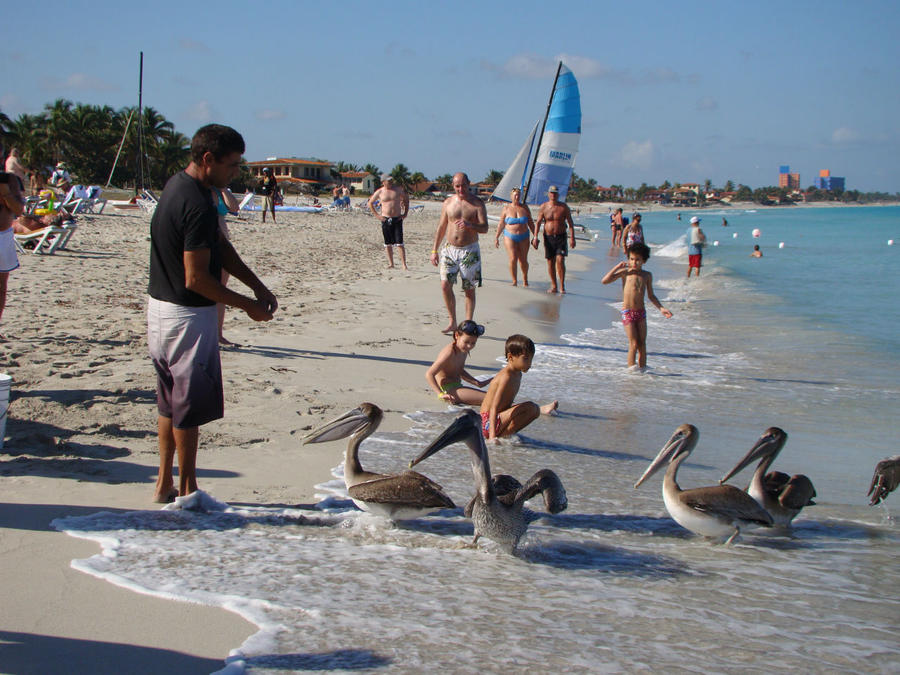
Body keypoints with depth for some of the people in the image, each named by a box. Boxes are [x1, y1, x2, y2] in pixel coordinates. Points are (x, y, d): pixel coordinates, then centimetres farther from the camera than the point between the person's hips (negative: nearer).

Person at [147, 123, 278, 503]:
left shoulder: (178, 185, 8)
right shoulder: (198, 205, -24)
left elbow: (221, 248, 11)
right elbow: (196, 279, -24)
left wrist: (257, 286, 4)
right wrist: (247, 305, -13)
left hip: (161, 309, 10)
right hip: (188, 316, -10)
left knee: (169, 402, 17)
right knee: (190, 407, 2)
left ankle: (165, 484, 26)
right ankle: (186, 491, 13)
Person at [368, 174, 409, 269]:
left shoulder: (398, 189, 3)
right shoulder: (379, 192, 1)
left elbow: (406, 199, 18)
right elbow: (370, 203, 11)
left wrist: (405, 213, 9)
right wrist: (376, 215, 3)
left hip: (397, 219, -1)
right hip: (385, 219, 1)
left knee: (399, 243, -7)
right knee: (388, 243, 5)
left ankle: (404, 265, -8)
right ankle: (391, 263, 14)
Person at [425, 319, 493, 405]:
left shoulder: (463, 350, 9)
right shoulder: (450, 352, -19)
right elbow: (429, 374, -23)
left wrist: (478, 383, 27)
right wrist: (441, 394, -28)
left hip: (457, 388, 10)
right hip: (448, 390, -10)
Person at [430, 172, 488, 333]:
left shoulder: (477, 204, -2)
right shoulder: (448, 202, 7)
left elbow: (485, 228, -9)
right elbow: (441, 227, 13)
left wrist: (470, 225, -30)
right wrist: (434, 250, 10)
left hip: (469, 251, -3)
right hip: (450, 249, 3)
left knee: (469, 290, 1)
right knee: (445, 285, -9)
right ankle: (452, 322, 4)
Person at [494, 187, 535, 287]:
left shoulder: (525, 207, 4)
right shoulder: (506, 209, 0)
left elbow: (530, 223, 10)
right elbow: (501, 224, 6)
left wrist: (534, 236, 7)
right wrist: (496, 238, 5)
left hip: (523, 237, 2)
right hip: (510, 237, -2)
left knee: (523, 260, 5)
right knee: (513, 259, -14)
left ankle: (525, 278, 30)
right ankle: (514, 281, -3)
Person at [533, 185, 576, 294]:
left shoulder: (564, 207, -1)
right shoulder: (543, 207, 2)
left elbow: (570, 223, 1)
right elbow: (538, 223, 0)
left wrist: (572, 237, -7)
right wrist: (535, 237, -11)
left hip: (561, 237, -2)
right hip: (548, 237, 2)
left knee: (560, 260, -14)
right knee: (550, 262, 4)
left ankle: (562, 286, -7)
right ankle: (554, 286, 14)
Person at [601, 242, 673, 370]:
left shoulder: (647, 275, 9)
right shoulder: (625, 272, 0)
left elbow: (651, 296, 18)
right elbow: (605, 280, -7)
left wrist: (661, 308, 9)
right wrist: (618, 266, -8)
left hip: (641, 312, 3)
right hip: (627, 312, -3)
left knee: (642, 344, 4)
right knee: (633, 344, -8)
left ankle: (642, 368, 13)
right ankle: (631, 368, 0)